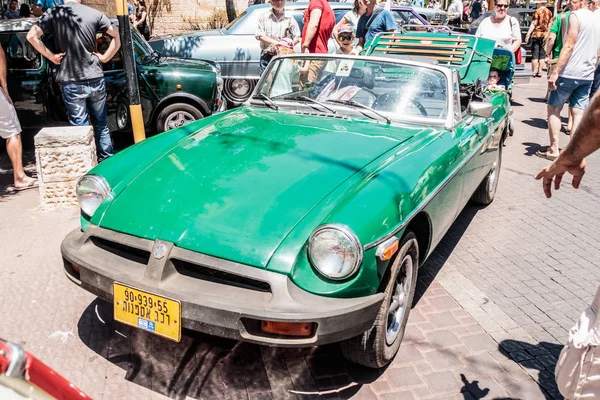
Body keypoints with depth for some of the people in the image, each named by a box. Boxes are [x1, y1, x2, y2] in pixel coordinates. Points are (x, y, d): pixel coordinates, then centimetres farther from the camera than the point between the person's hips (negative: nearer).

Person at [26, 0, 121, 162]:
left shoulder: (53, 13, -2)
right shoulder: (94, 14, 1)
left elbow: (32, 36, -11)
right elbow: (117, 35, 1)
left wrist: (51, 56, -2)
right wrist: (105, 57, 3)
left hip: (71, 83, -2)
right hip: (95, 79, 2)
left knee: (80, 127, 5)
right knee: (101, 124, 16)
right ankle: (107, 160, 23)